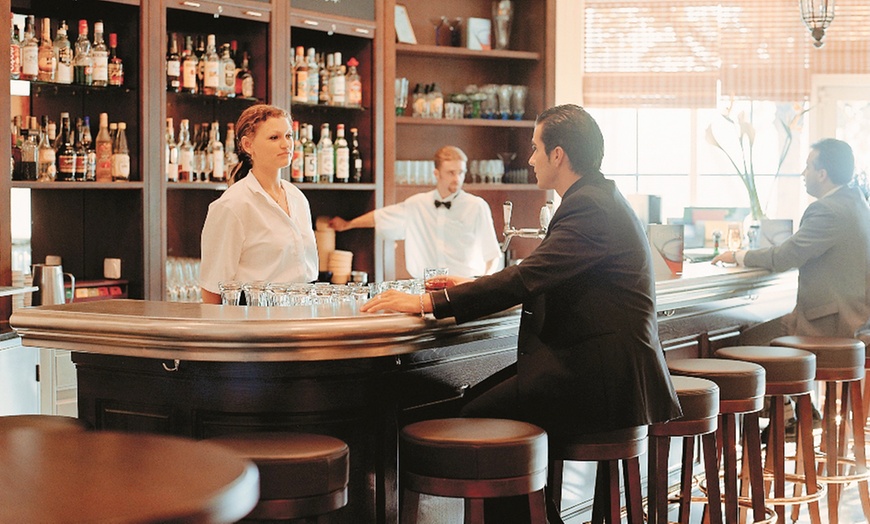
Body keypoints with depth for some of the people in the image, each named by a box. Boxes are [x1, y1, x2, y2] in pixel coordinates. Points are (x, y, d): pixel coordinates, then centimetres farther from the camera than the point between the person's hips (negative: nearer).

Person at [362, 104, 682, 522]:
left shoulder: (590, 207, -16)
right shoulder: (596, 199, 17)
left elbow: (525, 279, -25)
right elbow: (539, 279, 25)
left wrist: (429, 303, -24)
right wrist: (473, 286, 20)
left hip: (601, 376, -10)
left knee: (478, 419, -13)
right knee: (476, 397, 6)